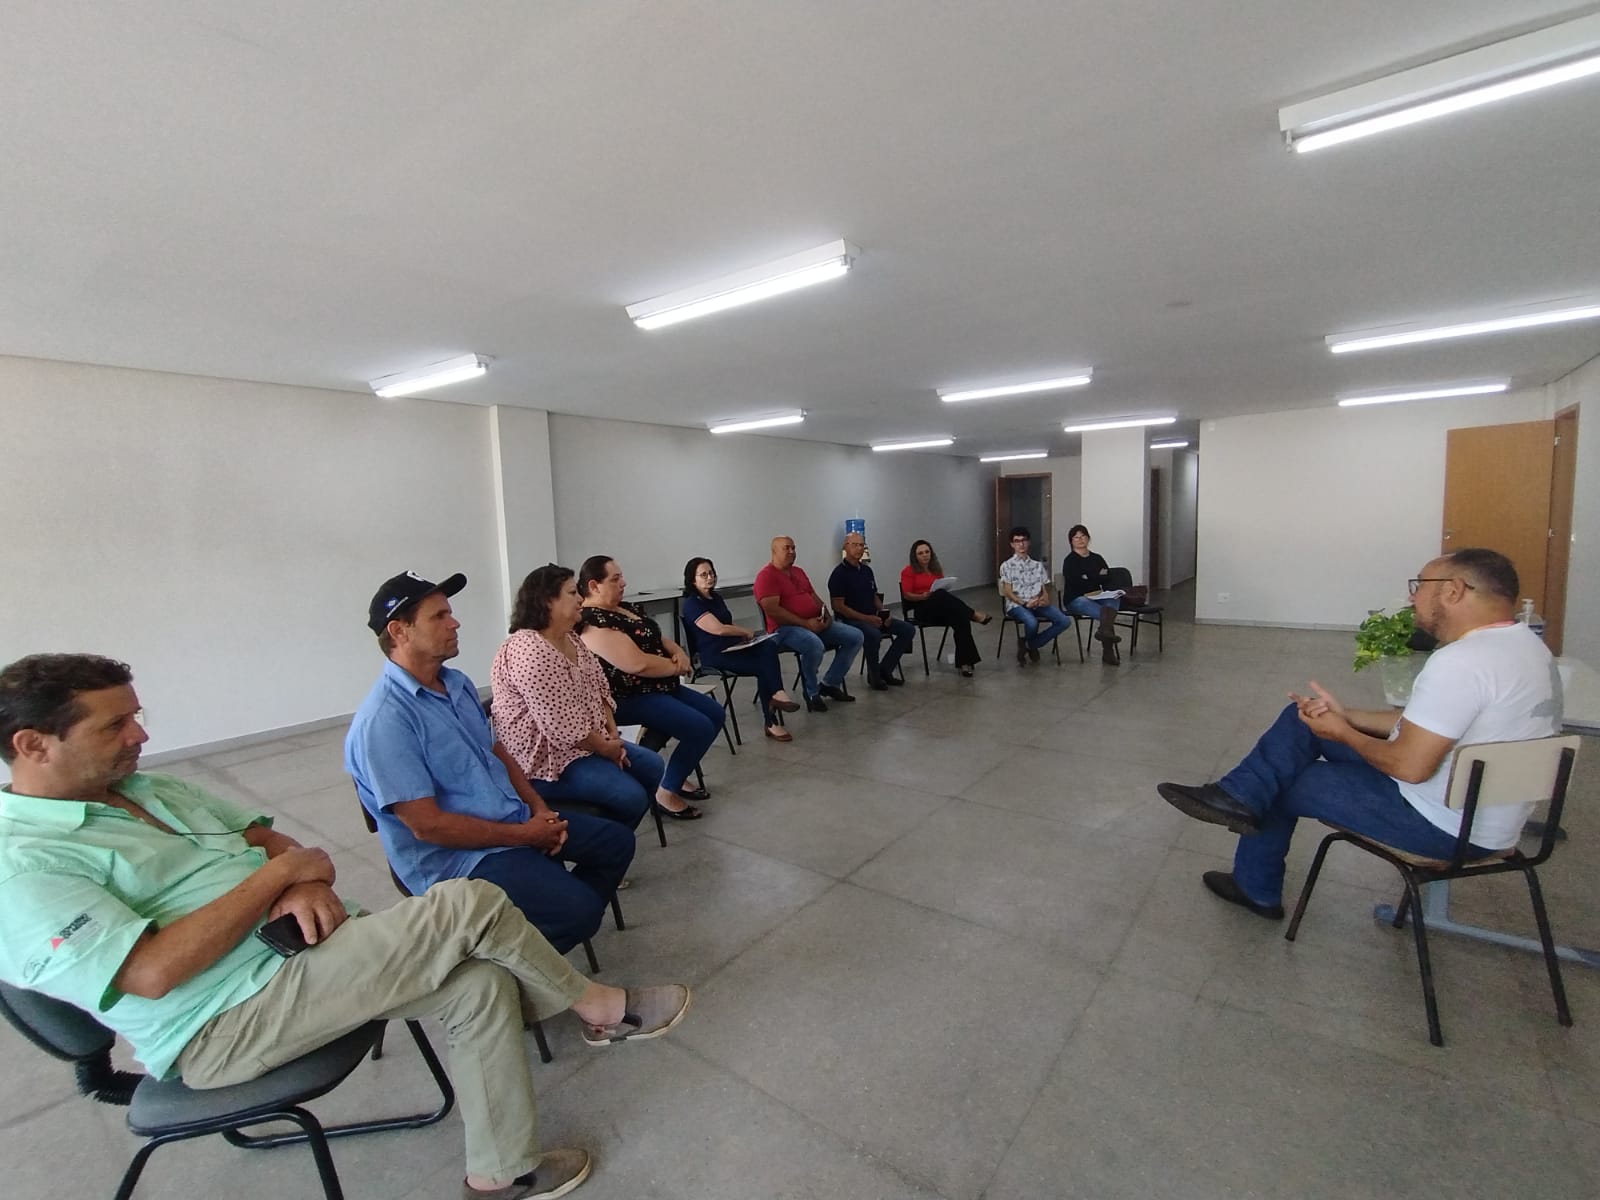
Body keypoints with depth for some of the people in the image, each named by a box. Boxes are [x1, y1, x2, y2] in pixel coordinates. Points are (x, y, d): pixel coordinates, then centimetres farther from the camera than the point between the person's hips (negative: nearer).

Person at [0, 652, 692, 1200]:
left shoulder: (147, 789, 13)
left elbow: (266, 837, 14)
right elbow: (154, 972, -24)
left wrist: (307, 882, -7)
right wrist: (278, 874, -16)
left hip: (295, 951, 8)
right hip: (225, 1027, -8)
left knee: (481, 986, -7)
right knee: (468, 905, -22)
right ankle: (599, 1008, 1)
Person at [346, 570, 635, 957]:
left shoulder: (458, 683, 5)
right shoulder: (383, 720, -22)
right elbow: (427, 825, -24)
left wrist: (538, 807, -1)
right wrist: (523, 835, -17)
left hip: (517, 820, 9)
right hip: (454, 856, -9)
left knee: (616, 842, 9)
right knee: (580, 909, -22)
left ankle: (561, 921, 23)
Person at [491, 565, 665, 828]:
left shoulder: (571, 638, 9)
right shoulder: (529, 651, -24)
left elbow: (599, 690, 12)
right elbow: (561, 726, -27)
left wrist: (612, 734, -2)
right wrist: (604, 747, -14)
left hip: (586, 742, 10)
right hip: (543, 757, -10)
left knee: (653, 767, 7)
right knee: (630, 796, -20)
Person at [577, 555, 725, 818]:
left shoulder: (624, 608, 11)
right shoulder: (593, 621, -21)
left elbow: (657, 639, 17)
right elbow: (637, 663, -28)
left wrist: (680, 653, -5)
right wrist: (677, 667, -13)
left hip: (658, 687, 11)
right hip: (628, 698, -11)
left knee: (715, 713, 9)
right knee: (700, 728, -21)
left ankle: (679, 778, 21)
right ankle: (666, 793, -3)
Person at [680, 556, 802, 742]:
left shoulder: (716, 598, 20)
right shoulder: (692, 604, -9)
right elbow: (718, 629, -20)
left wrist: (743, 635, 4)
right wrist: (747, 632, -7)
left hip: (733, 647, 8)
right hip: (715, 655, -8)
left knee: (769, 646, -22)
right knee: (762, 666, -23)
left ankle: (776, 694, -30)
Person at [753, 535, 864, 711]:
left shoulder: (798, 572, 20)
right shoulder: (766, 576, -9)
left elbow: (814, 596, 23)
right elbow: (773, 611, -19)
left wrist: (826, 615, 1)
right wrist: (805, 623, -20)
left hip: (816, 623, 9)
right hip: (785, 628, -9)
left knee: (855, 636, -2)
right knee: (815, 645, -39)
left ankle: (830, 683, 6)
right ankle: (811, 693, -13)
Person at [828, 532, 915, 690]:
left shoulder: (866, 570, 15)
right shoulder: (839, 574, -10)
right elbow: (839, 606, -15)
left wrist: (883, 613, 0)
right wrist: (866, 618, -21)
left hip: (873, 617, 8)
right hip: (850, 620, -8)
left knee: (908, 629, -4)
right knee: (873, 634, -38)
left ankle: (885, 669, 3)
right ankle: (874, 676, -12)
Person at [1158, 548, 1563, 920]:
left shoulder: (1461, 661, -29)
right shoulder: (1522, 644, 5)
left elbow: (1409, 766, -28)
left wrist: (1343, 733, -10)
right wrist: (1346, 716, 4)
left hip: (1445, 824, -9)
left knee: (1283, 786, 5)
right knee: (1303, 718, 6)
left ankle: (1256, 890, 24)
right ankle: (1238, 797, 3)